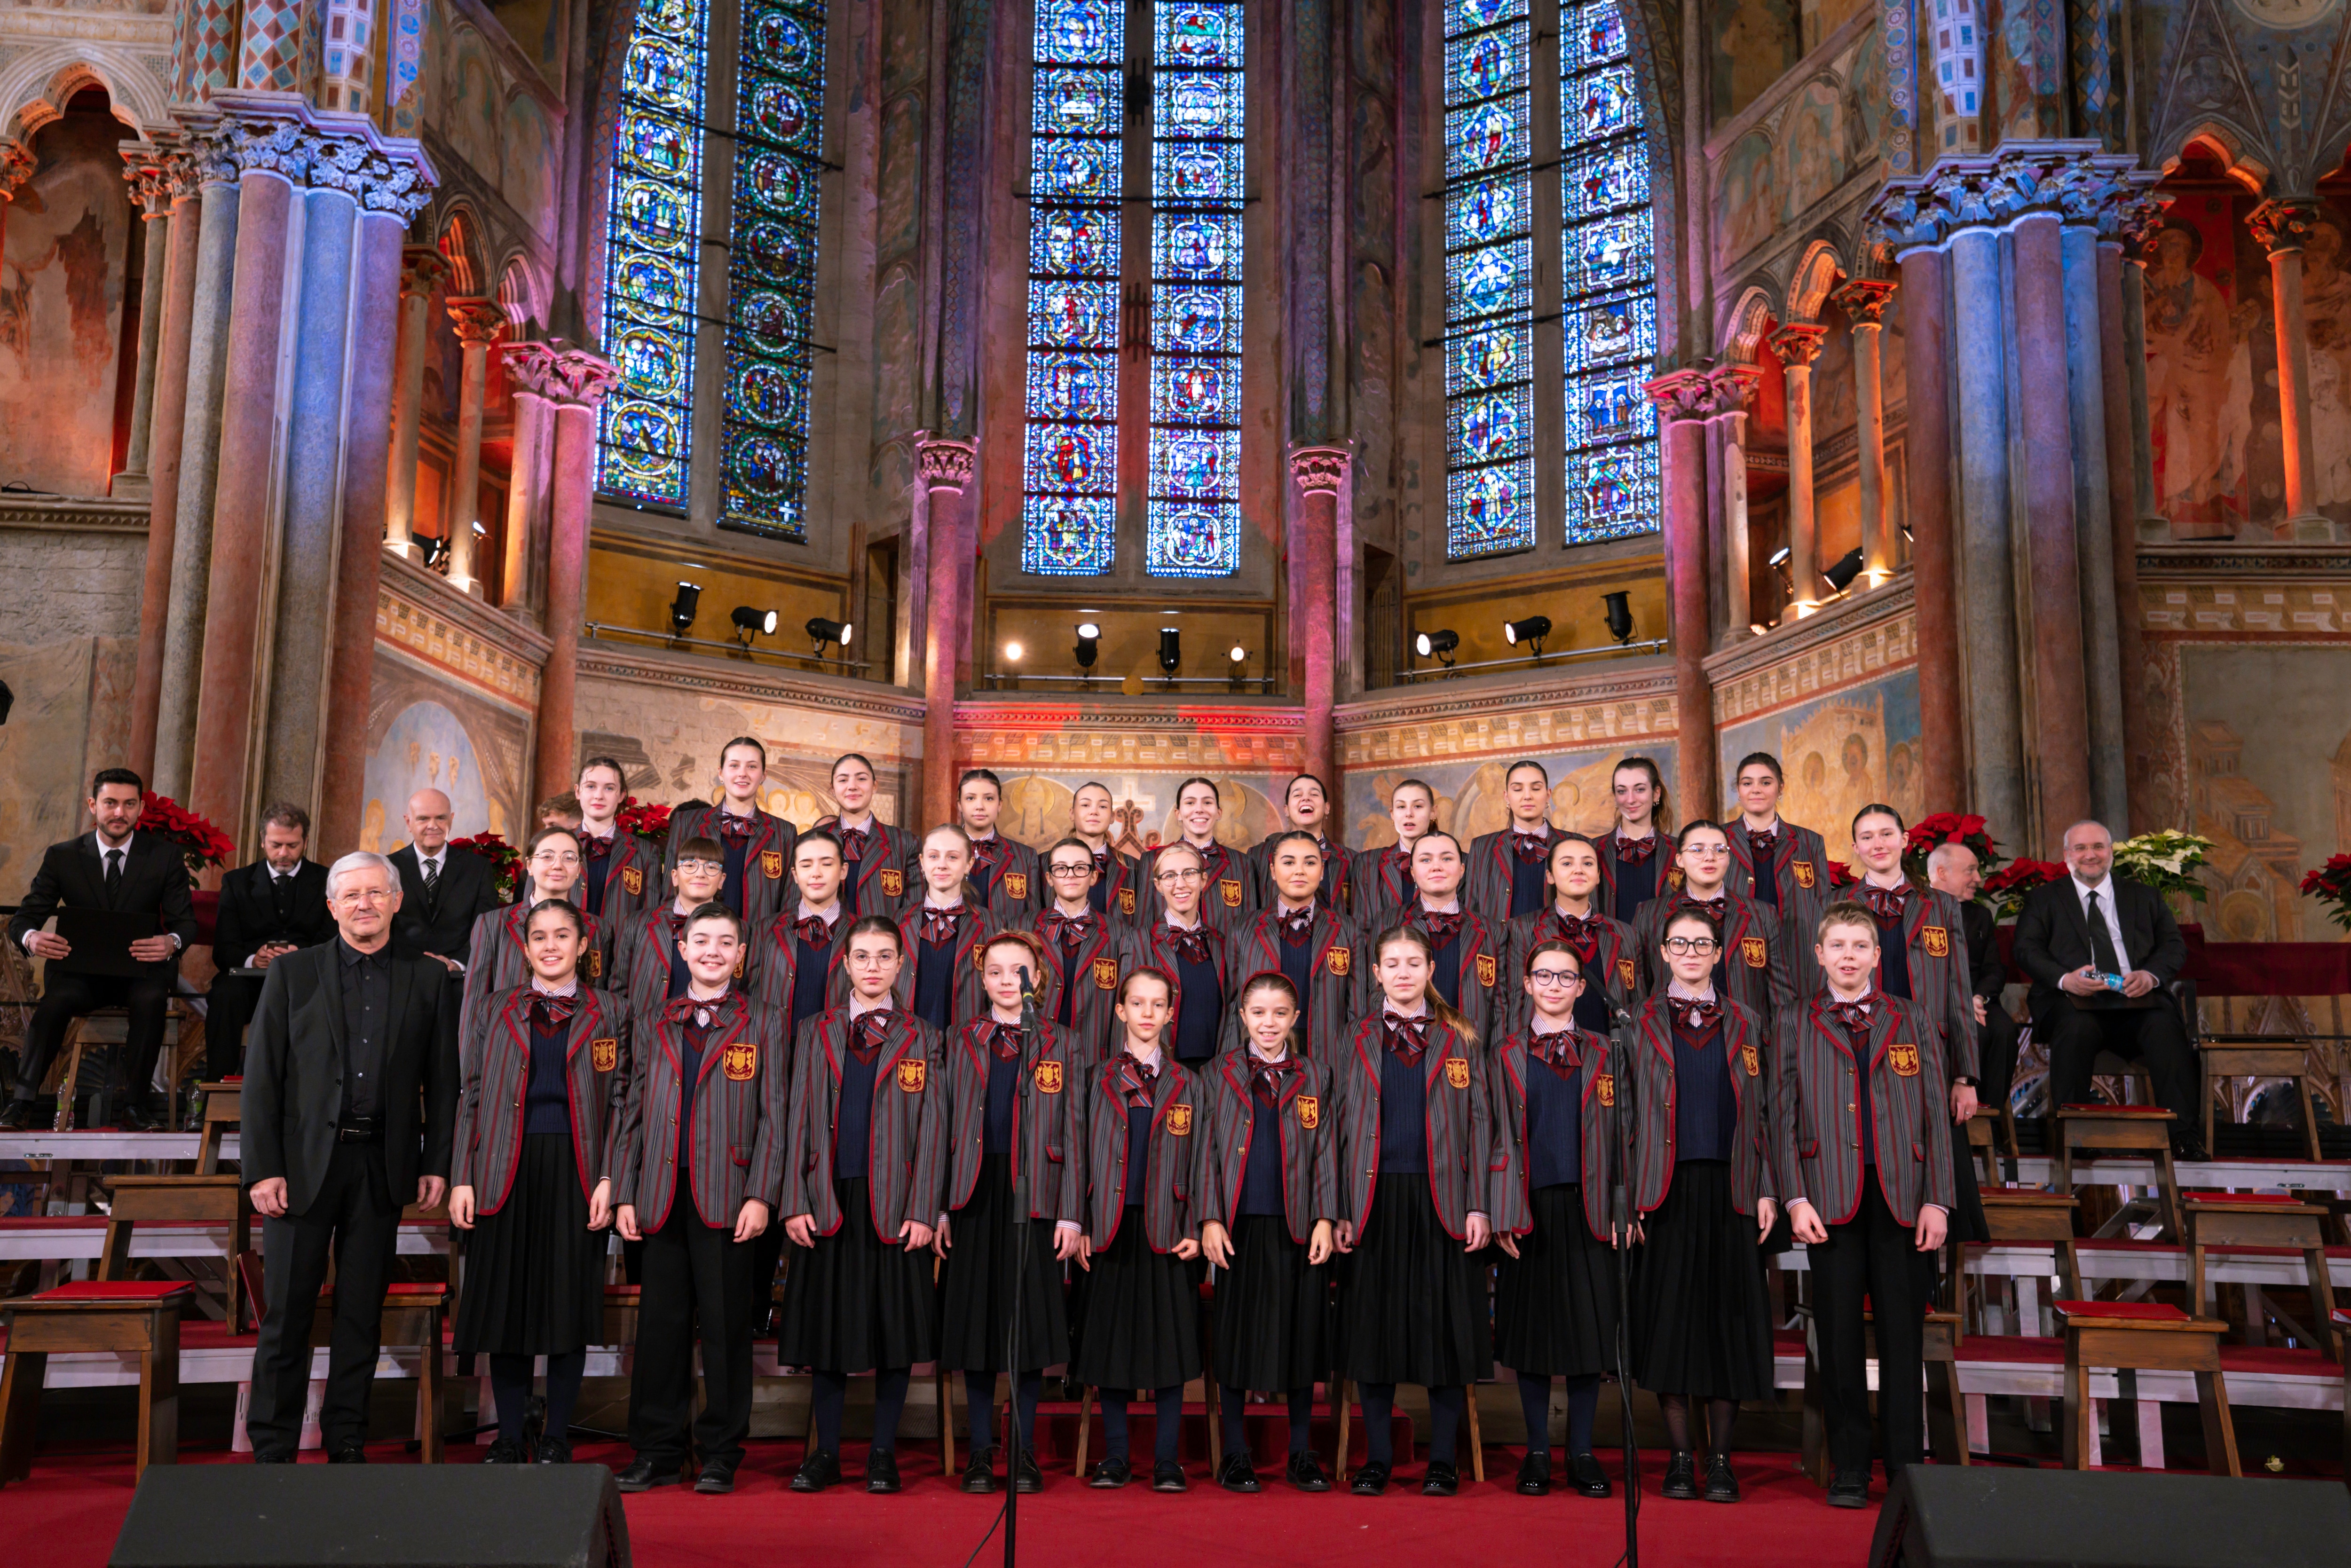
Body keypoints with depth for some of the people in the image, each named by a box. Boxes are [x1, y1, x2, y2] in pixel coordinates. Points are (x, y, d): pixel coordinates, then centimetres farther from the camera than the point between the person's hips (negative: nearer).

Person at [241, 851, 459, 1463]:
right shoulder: (291, 972, 5)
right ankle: (272, 1450, 12)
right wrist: (264, 1169, -6)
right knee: (287, 1313, 2)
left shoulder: (429, 979, 7)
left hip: (382, 1165, 1)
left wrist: (437, 1163, 2)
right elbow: (262, 1076, 1)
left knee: (362, 1312, 8)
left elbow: (442, 1080, 8)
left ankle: (347, 1445, 19)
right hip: (305, 1160, -1)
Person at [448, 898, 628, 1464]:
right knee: (505, 1303, 4)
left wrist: (608, 1179, -7)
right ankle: (509, 1438, 16)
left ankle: (557, 1439, 13)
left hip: (576, 1172, -1)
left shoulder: (608, 1012, 7)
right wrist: (461, 1178, 1)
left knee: (570, 1303, 1)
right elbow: (472, 1096, 9)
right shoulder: (498, 1009, 11)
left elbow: (619, 1101, 3)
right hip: (507, 1171, 1)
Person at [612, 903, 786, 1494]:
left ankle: (721, 1455, 12)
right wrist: (624, 1193, 5)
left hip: (727, 1196, -2)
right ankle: (658, 1453, 16)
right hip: (661, 1195, 3)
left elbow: (772, 1117, 2)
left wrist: (761, 1196, -7)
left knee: (726, 1326, 1)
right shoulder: (652, 1024, 15)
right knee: (661, 1324, 6)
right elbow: (633, 1112, 13)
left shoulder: (762, 1027, 7)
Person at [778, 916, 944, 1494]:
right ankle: (826, 1453, 17)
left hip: (894, 1203, -1)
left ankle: (883, 1453, 14)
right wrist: (796, 1202, -2)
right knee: (828, 1324, 5)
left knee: (895, 1326, 2)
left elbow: (932, 1129, 3)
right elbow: (801, 1120, 7)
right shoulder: (817, 1033, 10)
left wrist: (922, 1210, -6)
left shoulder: (921, 1039, 7)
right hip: (831, 1201, 1)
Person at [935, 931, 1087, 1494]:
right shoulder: (960, 1043, 10)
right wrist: (938, 1207, 0)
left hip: (1035, 1198, -1)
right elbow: (945, 1128, 7)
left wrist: (1071, 1214, -3)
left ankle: (1024, 1453, 12)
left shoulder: (1059, 1047, 7)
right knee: (975, 1319, 3)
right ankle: (981, 1452, 14)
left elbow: (1072, 1133, 4)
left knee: (1032, 1320, 1)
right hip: (974, 1198, 1)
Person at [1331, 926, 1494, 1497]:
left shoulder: (1459, 1039, 7)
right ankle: (1378, 1458, 14)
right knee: (1373, 1327, 3)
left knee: (1444, 1327, 1)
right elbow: (1344, 1127, 7)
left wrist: (1478, 1206, -3)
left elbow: (1479, 1124, 5)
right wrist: (1341, 1210, 0)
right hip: (1376, 1199, 1)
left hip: (1442, 1200, -1)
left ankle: (1442, 1460, 13)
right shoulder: (1358, 1041, 9)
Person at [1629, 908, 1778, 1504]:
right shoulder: (1640, 1023, 6)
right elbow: (1627, 1112, 3)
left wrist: (1767, 1188, 1)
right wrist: (1629, 1193, -4)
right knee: (1669, 1314, 0)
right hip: (1667, 1189, -1)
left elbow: (1762, 1111, 10)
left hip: (1729, 1189, 1)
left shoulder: (1745, 1023, 11)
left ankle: (1721, 1459, 10)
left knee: (1727, 1313, 1)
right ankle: (1680, 1455, 10)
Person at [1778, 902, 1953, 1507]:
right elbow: (1785, 1117, 4)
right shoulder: (1794, 1024, 8)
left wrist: (1937, 1200, 0)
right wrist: (1796, 1198, -5)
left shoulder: (1913, 1021, 11)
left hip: (1899, 1195, 1)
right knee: (1839, 1332, 3)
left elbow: (1935, 1115, 8)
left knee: (1902, 1331, 3)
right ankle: (1849, 1470, 12)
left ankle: (1906, 1467, 13)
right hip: (1831, 1196, -1)